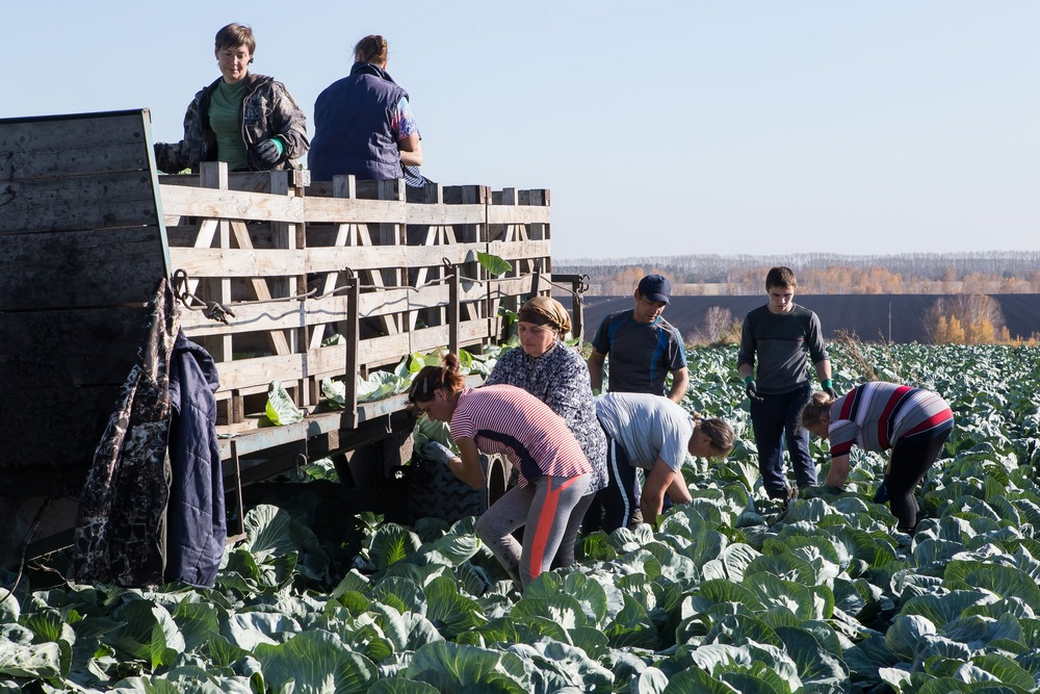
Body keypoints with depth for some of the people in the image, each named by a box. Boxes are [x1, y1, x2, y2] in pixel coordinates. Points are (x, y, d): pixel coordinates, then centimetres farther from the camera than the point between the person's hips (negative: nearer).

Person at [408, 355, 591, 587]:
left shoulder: (461, 417, -4)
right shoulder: (489, 392, 20)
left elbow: (476, 481, 4)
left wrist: (449, 461, 23)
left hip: (557, 477, -10)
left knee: (534, 572, -7)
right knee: (489, 526, 16)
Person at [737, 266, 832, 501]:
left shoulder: (807, 319, 1)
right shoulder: (754, 320, 5)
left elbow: (820, 355, 9)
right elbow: (745, 358, 11)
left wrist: (827, 383, -5)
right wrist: (748, 379, -9)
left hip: (797, 392, -3)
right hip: (764, 394, 3)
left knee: (798, 446, -15)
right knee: (767, 454, 4)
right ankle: (780, 498, 12)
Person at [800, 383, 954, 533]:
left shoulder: (839, 418, -3)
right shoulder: (851, 404, 24)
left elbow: (839, 473, -4)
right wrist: (888, 478, 23)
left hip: (922, 427, -10)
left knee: (898, 492, 3)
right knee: (903, 488, 20)